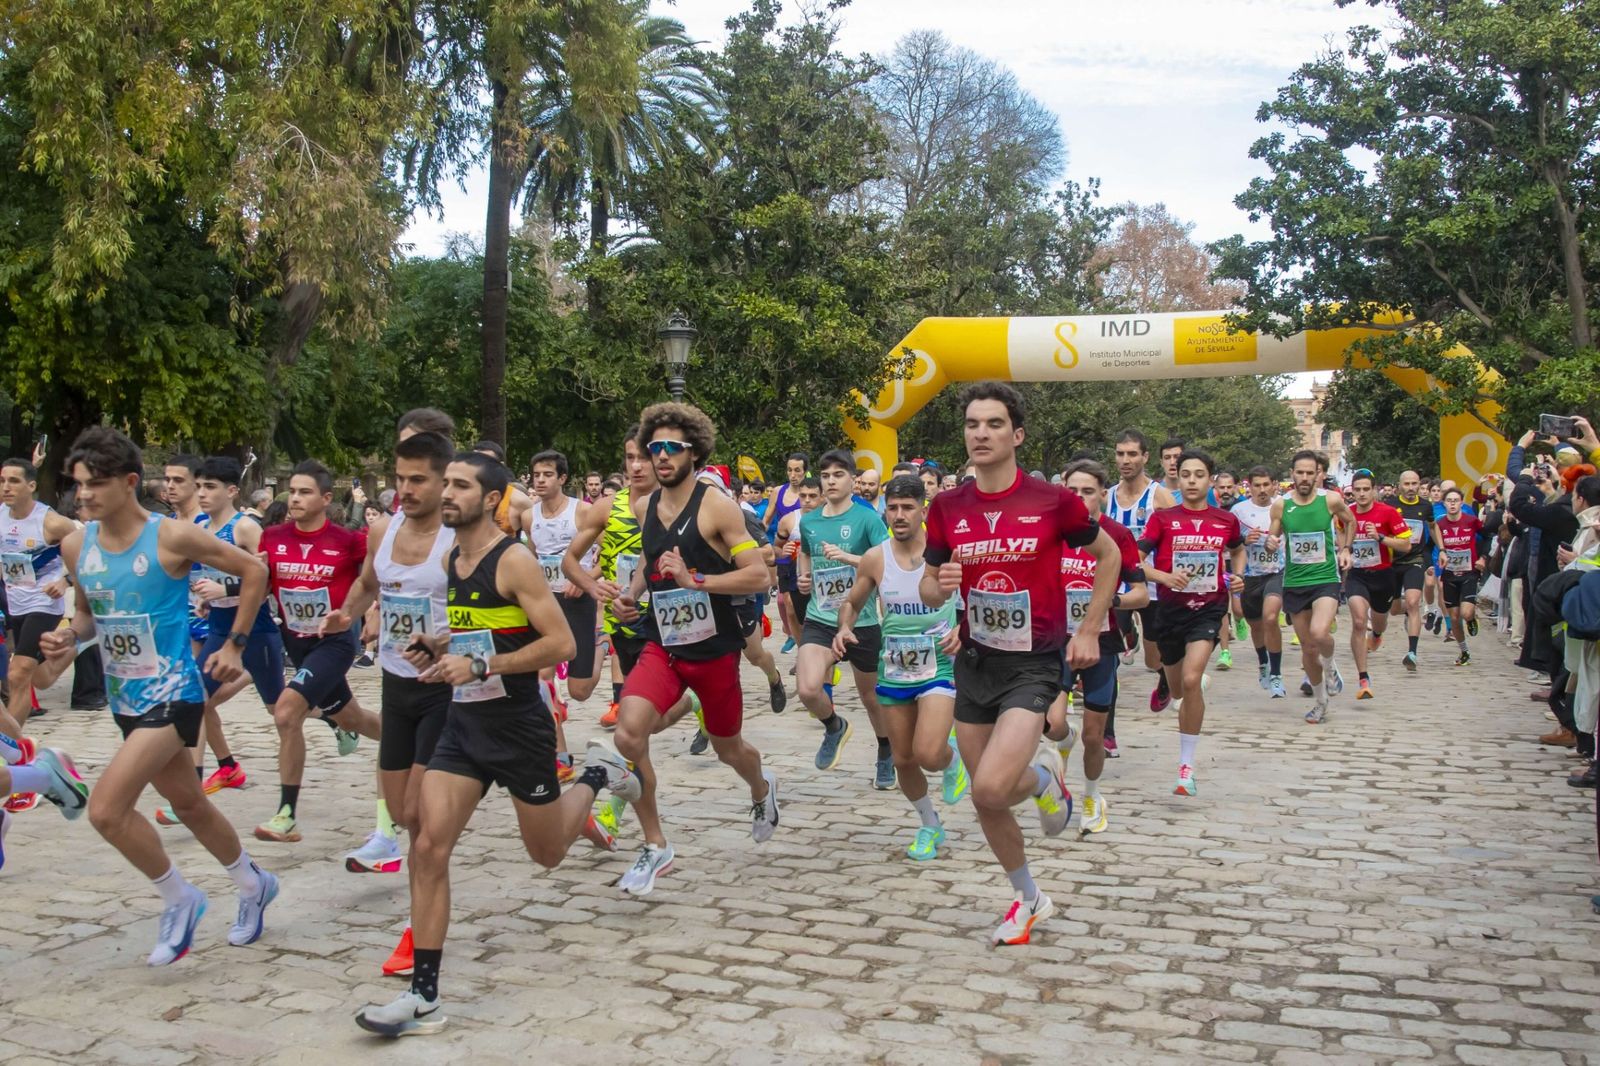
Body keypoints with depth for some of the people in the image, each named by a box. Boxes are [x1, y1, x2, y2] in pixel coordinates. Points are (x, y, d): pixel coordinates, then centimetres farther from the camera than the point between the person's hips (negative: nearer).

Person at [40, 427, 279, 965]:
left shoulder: (172, 537, -17)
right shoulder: (76, 545, 1)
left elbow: (253, 571, -7)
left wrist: (234, 644, -6)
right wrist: (69, 637, -5)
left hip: (172, 694, -7)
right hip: (124, 699, 7)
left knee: (106, 808, -16)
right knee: (189, 805, 19)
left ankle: (179, 899, 6)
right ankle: (254, 886, 41)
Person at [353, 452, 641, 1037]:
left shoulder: (514, 560, -16)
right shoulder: (448, 561, 7)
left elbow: (561, 644, -20)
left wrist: (480, 666, -24)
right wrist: (431, 645, 0)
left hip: (519, 729, -6)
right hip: (463, 725, 6)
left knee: (547, 853, 12)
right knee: (428, 848, -8)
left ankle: (597, 775, 42)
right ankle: (423, 998, -2)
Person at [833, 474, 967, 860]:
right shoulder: (874, 559, -4)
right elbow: (852, 602, 12)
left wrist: (965, 629, -18)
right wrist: (844, 628, -8)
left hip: (940, 666, -3)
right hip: (893, 670, 4)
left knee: (929, 755, -21)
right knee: (903, 761, 11)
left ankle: (953, 758, 18)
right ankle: (930, 826, 37)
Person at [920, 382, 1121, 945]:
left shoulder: (1053, 500, -10)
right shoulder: (947, 507, -1)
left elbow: (1108, 555, 5)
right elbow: (928, 586, 9)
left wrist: (1090, 631, 0)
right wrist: (940, 586, -15)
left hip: (1034, 663, -4)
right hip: (975, 662, 4)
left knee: (992, 788, -23)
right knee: (984, 801, 11)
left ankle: (1044, 774, 13)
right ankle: (1029, 898, 36)